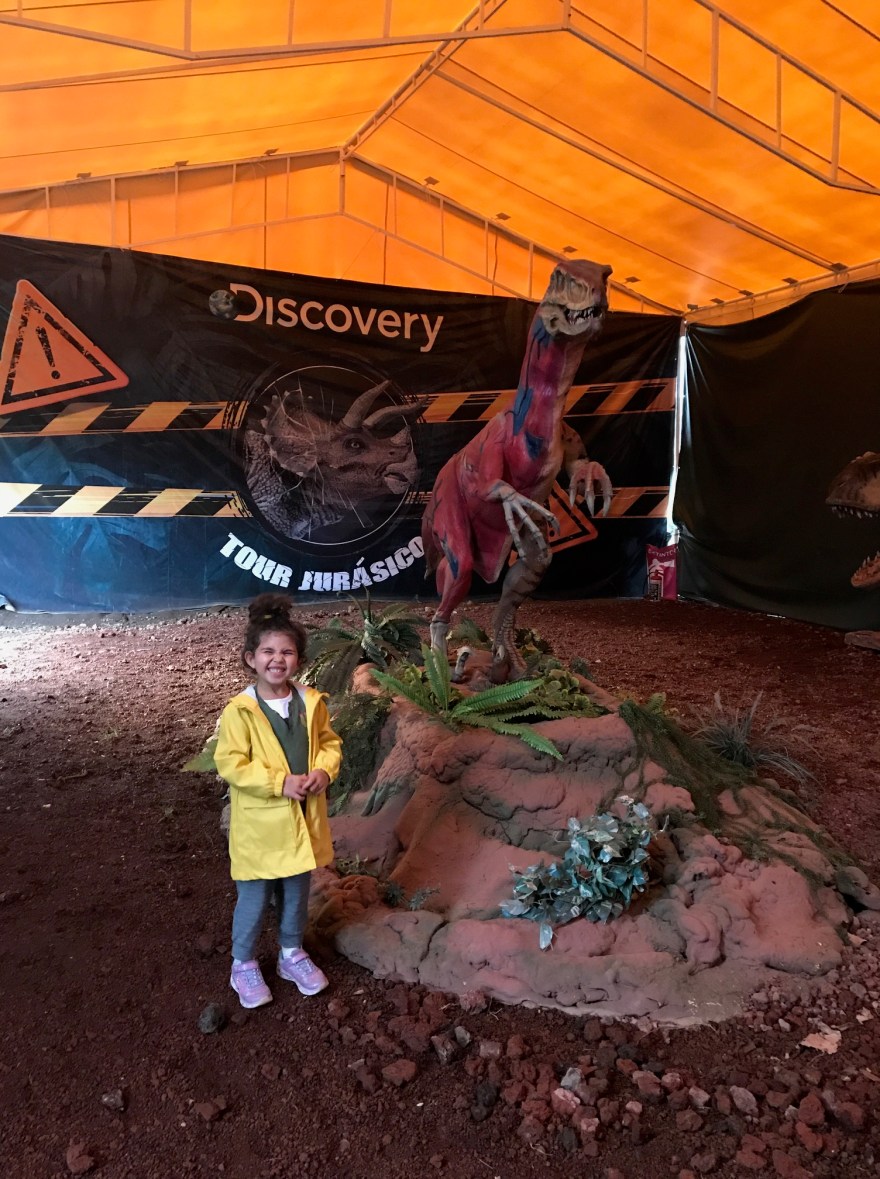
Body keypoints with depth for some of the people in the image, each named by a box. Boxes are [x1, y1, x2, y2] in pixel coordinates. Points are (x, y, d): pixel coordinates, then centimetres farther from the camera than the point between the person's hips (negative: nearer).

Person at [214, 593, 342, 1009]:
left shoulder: (311, 702, -4)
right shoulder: (239, 710, -17)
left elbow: (329, 742, 7)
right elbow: (230, 763, -18)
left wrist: (324, 771, -14)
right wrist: (279, 783, -24)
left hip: (303, 819, 4)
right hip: (259, 825, -4)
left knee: (297, 895, 21)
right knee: (254, 900, 12)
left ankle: (292, 954, 43)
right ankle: (243, 966, 35)